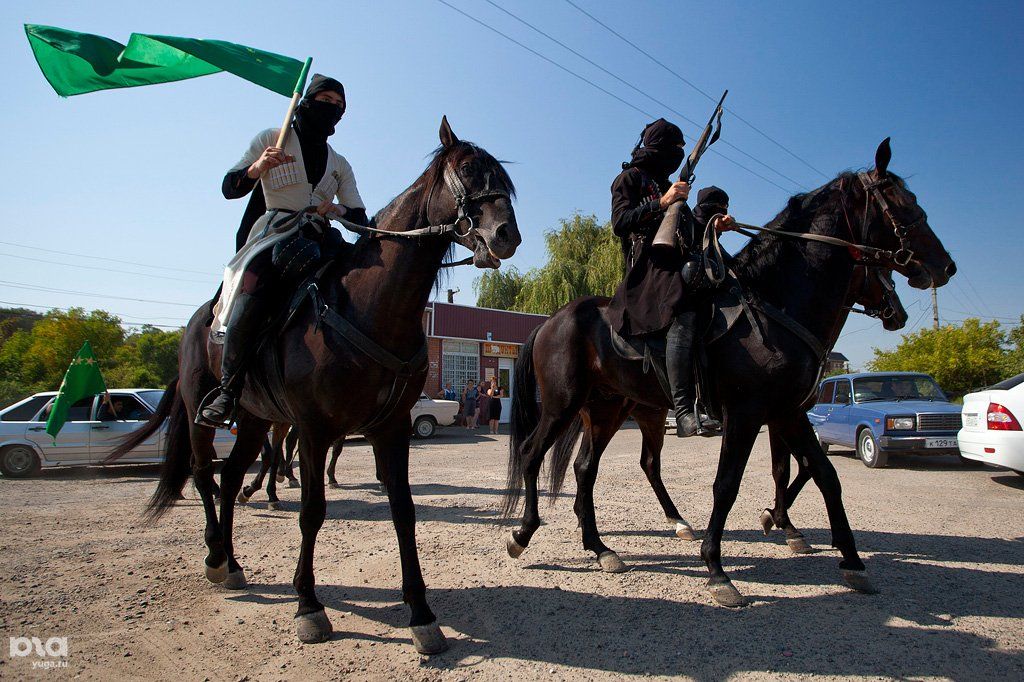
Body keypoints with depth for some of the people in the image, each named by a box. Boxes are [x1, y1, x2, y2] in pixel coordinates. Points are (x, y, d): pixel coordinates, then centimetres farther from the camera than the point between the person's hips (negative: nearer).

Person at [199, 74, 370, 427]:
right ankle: (228, 390, -23)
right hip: (275, 231, -4)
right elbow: (229, 188, 6)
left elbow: (360, 218, 13)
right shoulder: (271, 139, 14)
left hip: (320, 238, 4)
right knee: (256, 286, -33)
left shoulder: (340, 165, 23)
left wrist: (338, 209, -10)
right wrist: (256, 169, -16)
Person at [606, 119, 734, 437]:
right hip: (650, 266, -9)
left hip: (679, 266, 9)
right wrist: (661, 203, -13)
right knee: (683, 312, -34)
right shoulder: (630, 178, 10)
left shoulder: (668, 184, 34)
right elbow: (620, 223, -7)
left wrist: (714, 229, 16)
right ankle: (684, 410, -41)